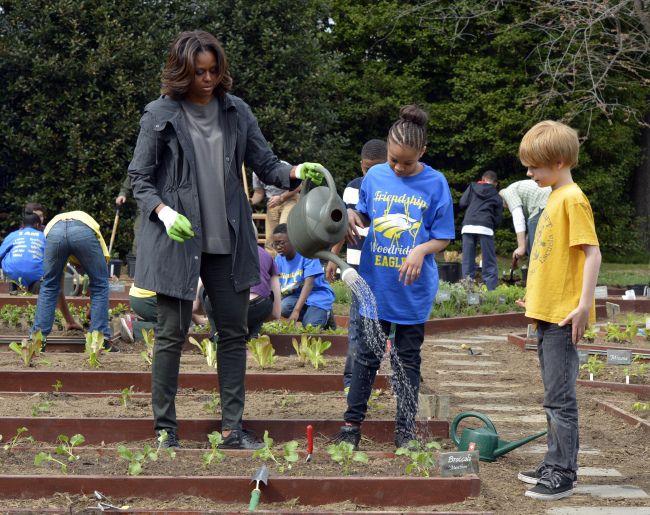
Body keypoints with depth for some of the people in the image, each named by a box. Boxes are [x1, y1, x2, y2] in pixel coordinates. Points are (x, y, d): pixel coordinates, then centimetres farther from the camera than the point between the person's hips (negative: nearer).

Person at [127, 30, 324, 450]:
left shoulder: (236, 112, 7)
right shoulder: (160, 115, -3)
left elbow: (264, 163, 9)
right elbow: (140, 177, -2)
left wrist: (296, 173, -11)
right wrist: (165, 214, -19)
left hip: (228, 241, 4)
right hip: (178, 239, -4)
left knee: (234, 333, 6)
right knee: (172, 333, 0)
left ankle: (233, 429, 15)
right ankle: (165, 429, 11)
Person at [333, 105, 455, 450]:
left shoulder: (435, 183, -5)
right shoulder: (375, 176, 3)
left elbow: (443, 238, -2)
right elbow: (364, 216, 15)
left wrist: (421, 250, -21)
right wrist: (352, 217, -8)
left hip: (414, 287, -1)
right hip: (375, 282, 1)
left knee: (407, 358, 7)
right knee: (369, 352, 4)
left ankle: (405, 431, 16)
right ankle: (352, 423, 13)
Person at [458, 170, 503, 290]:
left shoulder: (472, 187, 17)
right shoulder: (497, 197, 14)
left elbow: (462, 204, 9)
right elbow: (497, 221, 10)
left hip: (468, 225, 1)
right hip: (485, 228, -1)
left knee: (467, 262, 6)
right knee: (489, 263, 2)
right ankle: (491, 290, -5)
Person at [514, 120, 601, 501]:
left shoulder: (573, 199, -14)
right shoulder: (555, 197, 15)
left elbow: (592, 253, -19)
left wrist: (584, 305, -23)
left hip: (563, 316, -10)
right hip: (547, 313, 10)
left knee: (560, 398, -6)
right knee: (555, 397, 16)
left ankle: (563, 476, -1)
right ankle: (555, 465, 24)